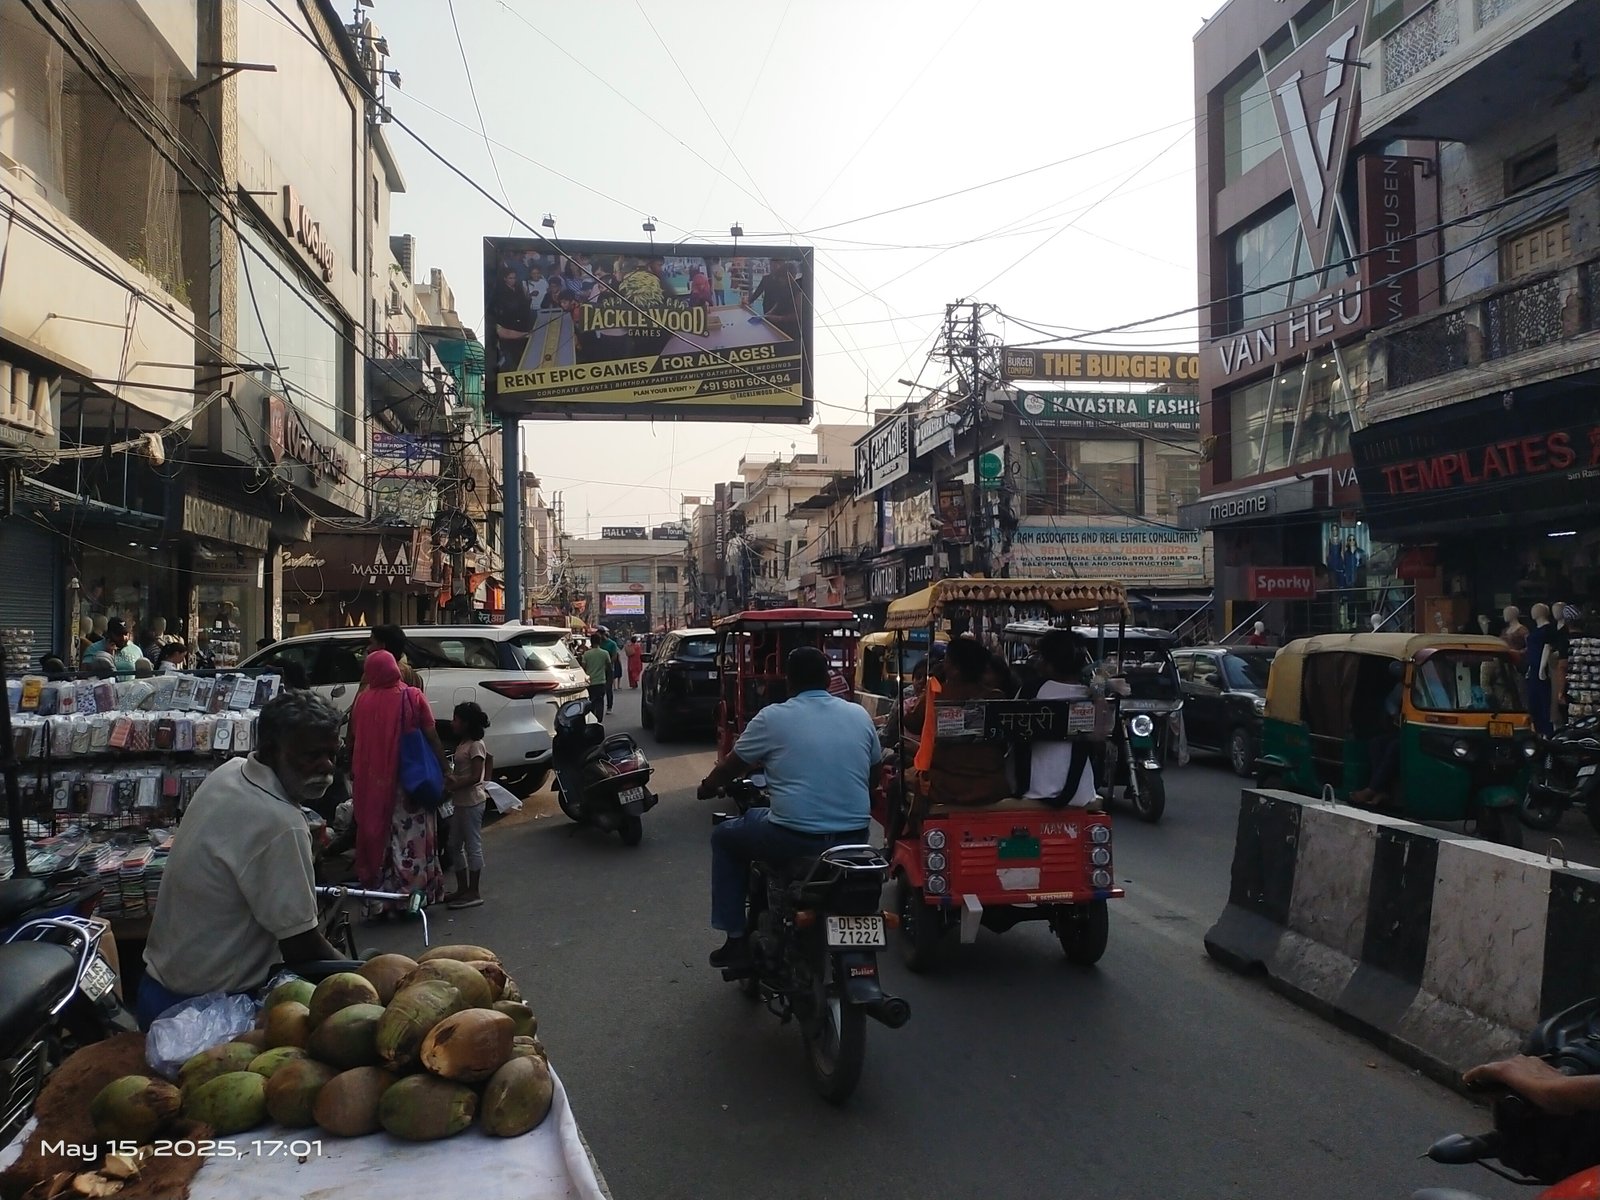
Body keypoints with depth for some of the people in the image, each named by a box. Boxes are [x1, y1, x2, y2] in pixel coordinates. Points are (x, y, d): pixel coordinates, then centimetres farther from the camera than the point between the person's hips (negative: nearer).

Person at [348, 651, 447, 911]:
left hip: (372, 782, 2)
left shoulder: (363, 700, -3)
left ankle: (379, 894, 18)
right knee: (411, 838, 6)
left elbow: (353, 741, 7)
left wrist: (353, 772, 20)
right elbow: (432, 737, -9)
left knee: (376, 833, 13)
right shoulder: (413, 698, -8)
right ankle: (414, 892, 10)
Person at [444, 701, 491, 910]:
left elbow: (475, 777, -20)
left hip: (472, 801, -10)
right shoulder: (462, 744, 14)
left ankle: (473, 893, 3)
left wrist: (452, 786, -22)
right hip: (460, 801, 10)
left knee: (472, 845, -3)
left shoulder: (475, 745, -14)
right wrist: (449, 780, -2)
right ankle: (462, 889, 23)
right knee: (456, 844, 14)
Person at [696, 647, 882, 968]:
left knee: (725, 836, 22)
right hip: (854, 837, 4)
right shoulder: (860, 715, 8)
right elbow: (875, 775, 20)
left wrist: (707, 787, 30)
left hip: (795, 838, -4)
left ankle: (736, 938, 20)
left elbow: (731, 767, 9)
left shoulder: (773, 717, -2)